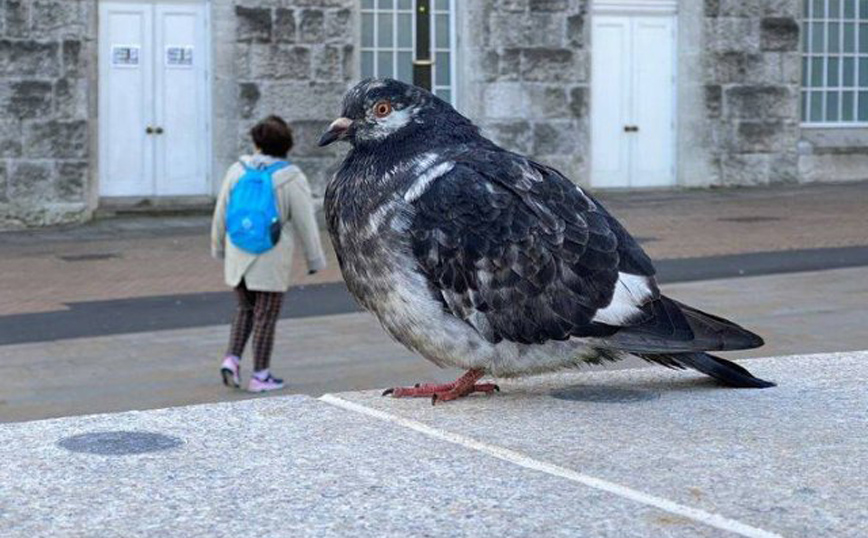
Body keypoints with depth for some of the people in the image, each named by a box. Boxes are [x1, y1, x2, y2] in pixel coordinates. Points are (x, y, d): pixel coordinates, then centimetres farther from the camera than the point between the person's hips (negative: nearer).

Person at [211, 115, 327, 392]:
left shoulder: (238, 170, -2)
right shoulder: (291, 179, -11)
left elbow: (221, 213, 4)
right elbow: (306, 223, -8)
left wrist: (218, 247, 19)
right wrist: (315, 259, 2)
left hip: (238, 255, 4)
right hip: (271, 260, -4)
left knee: (246, 309, 21)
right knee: (266, 317, 6)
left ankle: (232, 359, 7)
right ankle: (260, 376, 11)